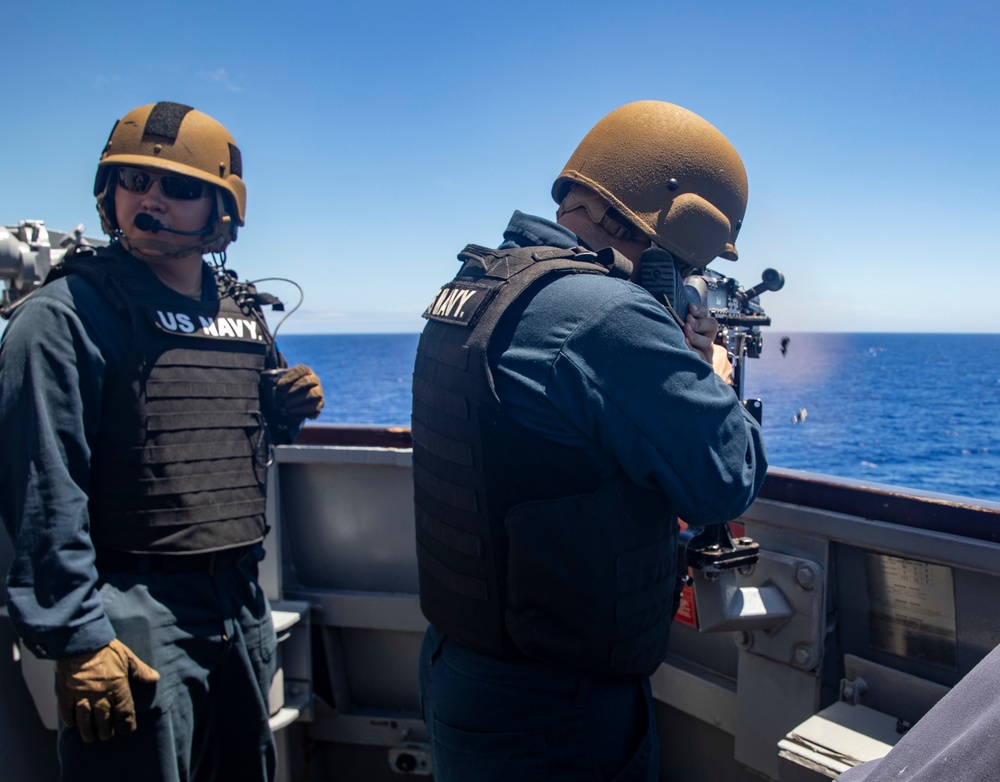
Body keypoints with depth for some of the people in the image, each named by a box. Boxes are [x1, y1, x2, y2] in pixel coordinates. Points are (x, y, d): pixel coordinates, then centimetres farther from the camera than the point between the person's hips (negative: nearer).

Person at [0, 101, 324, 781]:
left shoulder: (243, 310, 9)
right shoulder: (68, 313, -11)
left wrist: (290, 411, 0)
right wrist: (77, 637, -18)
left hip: (243, 598, 7)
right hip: (137, 613, -6)